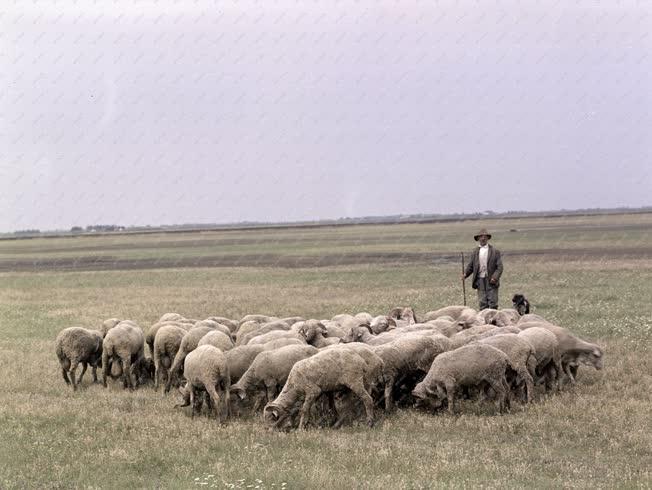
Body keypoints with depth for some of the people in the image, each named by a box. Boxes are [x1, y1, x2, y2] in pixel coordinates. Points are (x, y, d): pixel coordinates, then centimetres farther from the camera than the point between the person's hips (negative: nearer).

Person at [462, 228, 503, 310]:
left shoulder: (495, 251, 3)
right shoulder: (475, 252, 11)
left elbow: (499, 267, -1)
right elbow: (470, 266, 13)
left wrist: (495, 277, -16)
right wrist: (465, 274, -7)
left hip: (491, 281, -2)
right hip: (480, 281, 2)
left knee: (493, 304, -3)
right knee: (482, 304, 2)